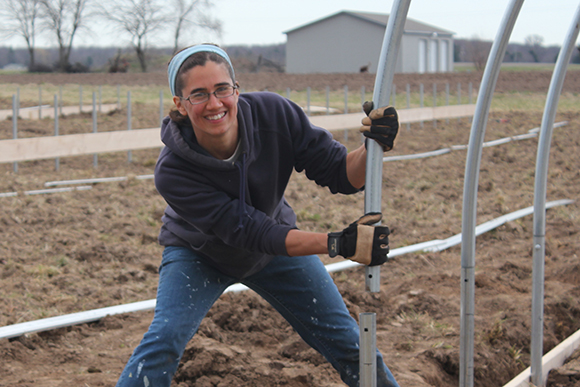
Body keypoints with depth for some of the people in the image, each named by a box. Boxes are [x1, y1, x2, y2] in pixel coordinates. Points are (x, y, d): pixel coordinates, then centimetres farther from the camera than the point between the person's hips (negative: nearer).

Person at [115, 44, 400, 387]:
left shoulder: (274, 114, -29)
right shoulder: (172, 172, -34)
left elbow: (341, 176, -22)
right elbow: (251, 232, -36)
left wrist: (373, 148, -44)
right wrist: (338, 244, -47)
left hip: (278, 245, 3)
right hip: (199, 255, -2)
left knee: (348, 343, 3)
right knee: (165, 339, -24)